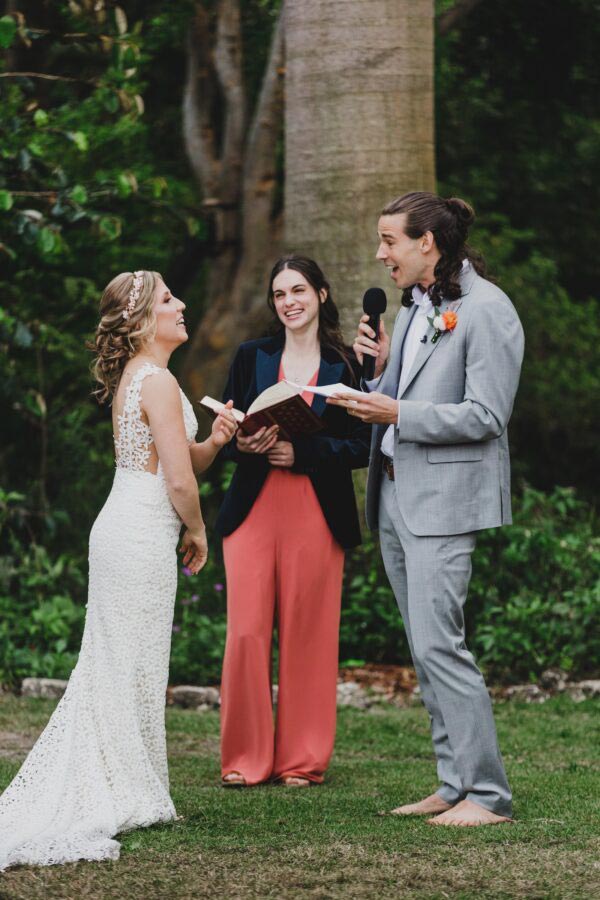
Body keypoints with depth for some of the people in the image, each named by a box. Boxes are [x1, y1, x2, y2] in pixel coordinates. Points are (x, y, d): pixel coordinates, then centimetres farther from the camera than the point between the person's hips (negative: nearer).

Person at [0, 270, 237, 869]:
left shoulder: (131, 377, 15)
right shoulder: (158, 382, -15)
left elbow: (178, 460, 21)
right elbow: (179, 482, -18)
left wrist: (211, 443, 1)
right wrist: (197, 532, -1)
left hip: (119, 529, 9)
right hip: (144, 535, -9)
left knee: (110, 670, 12)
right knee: (136, 671, -2)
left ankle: (90, 792, 16)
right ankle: (127, 798, 3)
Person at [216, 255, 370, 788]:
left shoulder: (345, 367, 5)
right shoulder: (252, 357, 11)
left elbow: (362, 447, 0)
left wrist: (302, 452, -13)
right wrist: (242, 444, -10)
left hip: (316, 516, -1)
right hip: (253, 509, 1)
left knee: (308, 637, 0)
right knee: (247, 633, -4)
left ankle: (303, 759, 9)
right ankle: (247, 758, 5)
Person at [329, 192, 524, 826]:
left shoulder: (484, 310, -11)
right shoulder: (415, 305, 17)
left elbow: (485, 416, -17)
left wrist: (397, 414, -17)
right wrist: (380, 366, 2)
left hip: (444, 500, -9)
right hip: (395, 497, 9)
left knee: (438, 646, -13)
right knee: (426, 650, 10)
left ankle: (487, 794, -9)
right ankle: (455, 785, 15)